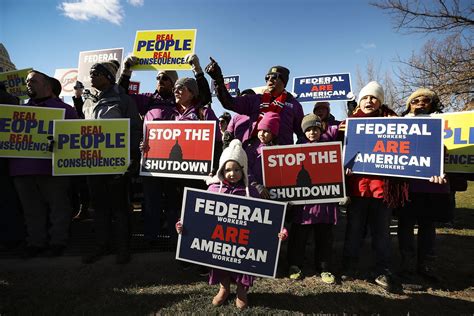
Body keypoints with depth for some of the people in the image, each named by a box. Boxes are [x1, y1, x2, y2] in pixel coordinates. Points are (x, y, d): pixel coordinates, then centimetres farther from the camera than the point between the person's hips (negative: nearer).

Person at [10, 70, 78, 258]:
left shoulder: (64, 109, 5)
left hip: (52, 168, -5)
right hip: (22, 168, 5)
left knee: (58, 206, 3)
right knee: (32, 209, 11)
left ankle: (58, 241, 15)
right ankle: (36, 242, 23)